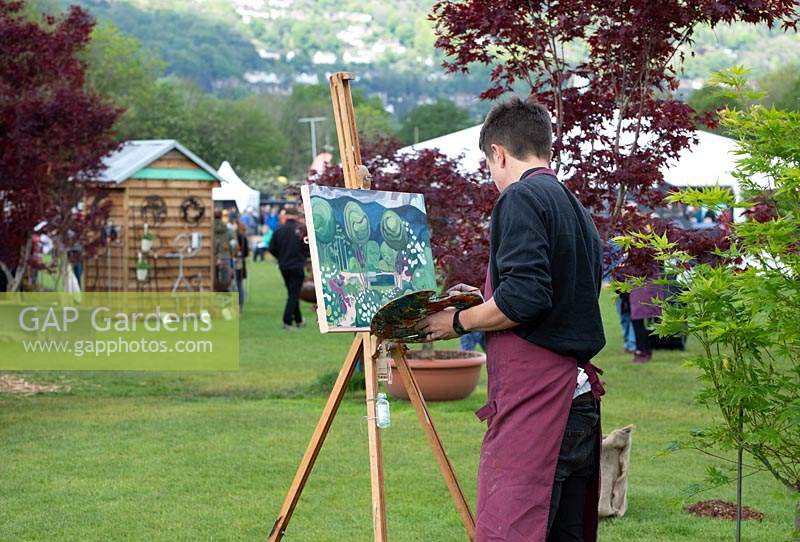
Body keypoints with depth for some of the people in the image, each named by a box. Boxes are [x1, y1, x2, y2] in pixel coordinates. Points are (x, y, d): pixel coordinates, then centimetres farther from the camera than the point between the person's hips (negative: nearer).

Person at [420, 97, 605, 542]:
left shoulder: (522, 198, -7)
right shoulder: (578, 210, 21)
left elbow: (524, 297, -18)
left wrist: (460, 322, -3)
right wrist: (484, 302, 28)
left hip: (533, 401, -9)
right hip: (579, 401, 9)